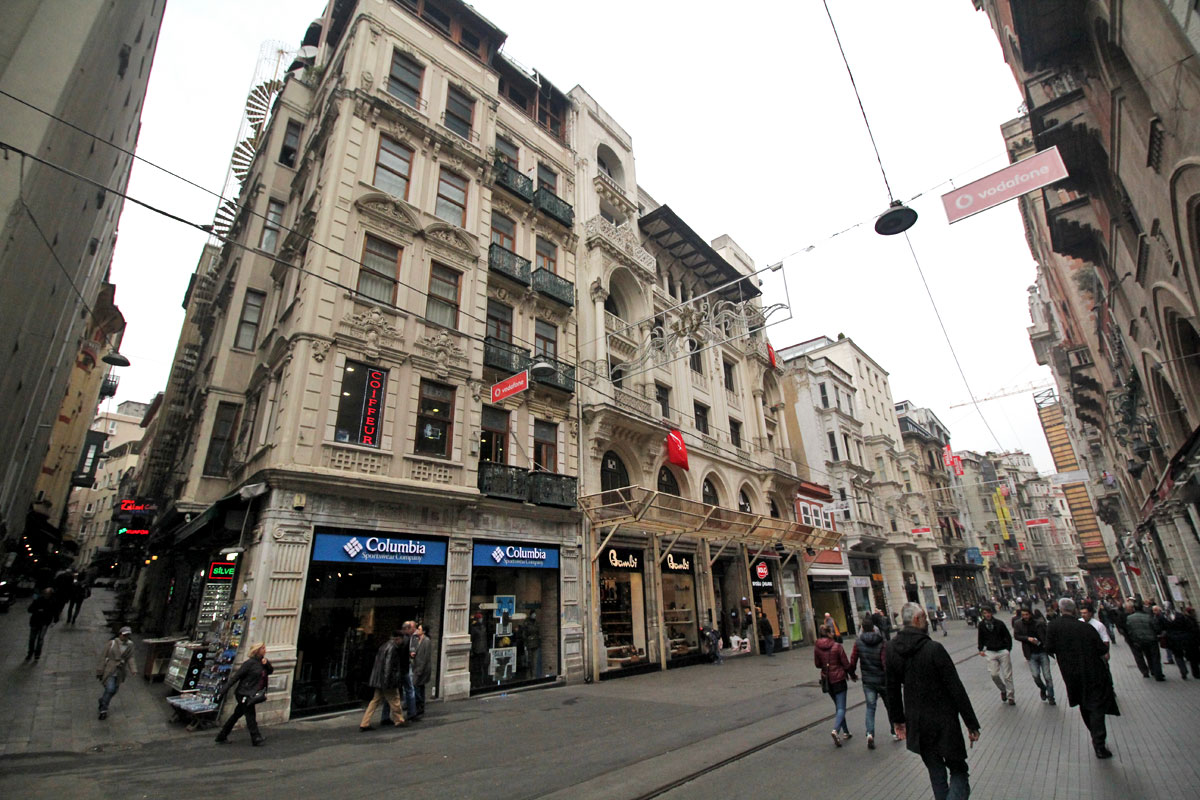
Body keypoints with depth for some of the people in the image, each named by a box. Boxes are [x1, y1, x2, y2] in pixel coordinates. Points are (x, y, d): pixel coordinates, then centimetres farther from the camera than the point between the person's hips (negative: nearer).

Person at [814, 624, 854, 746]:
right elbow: (846, 664, -8)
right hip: (838, 679, -4)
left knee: (838, 707, 20)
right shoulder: (836, 646, -16)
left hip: (826, 680, 4)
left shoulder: (816, 647, -5)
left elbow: (817, 664, 3)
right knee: (841, 708, -1)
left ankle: (845, 732, 24)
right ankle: (836, 730, -20)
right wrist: (852, 675, 9)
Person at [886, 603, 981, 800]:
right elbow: (956, 689, -15)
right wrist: (971, 724, -6)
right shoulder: (933, 649, -18)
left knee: (936, 775, 19)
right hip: (944, 724, -5)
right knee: (959, 772, 7)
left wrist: (898, 720, 17)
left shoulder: (892, 650, -1)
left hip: (917, 724, 5)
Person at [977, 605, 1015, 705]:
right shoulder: (981, 625, 2)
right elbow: (981, 638, 12)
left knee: (1007, 675, 3)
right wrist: (981, 649, 3)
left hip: (1003, 651, -1)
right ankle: (1003, 690, 19)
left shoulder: (999, 623, -3)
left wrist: (1008, 649, -4)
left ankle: (1010, 696, 17)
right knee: (994, 674, -8)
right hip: (990, 652, 1)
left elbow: (1008, 637, 4)